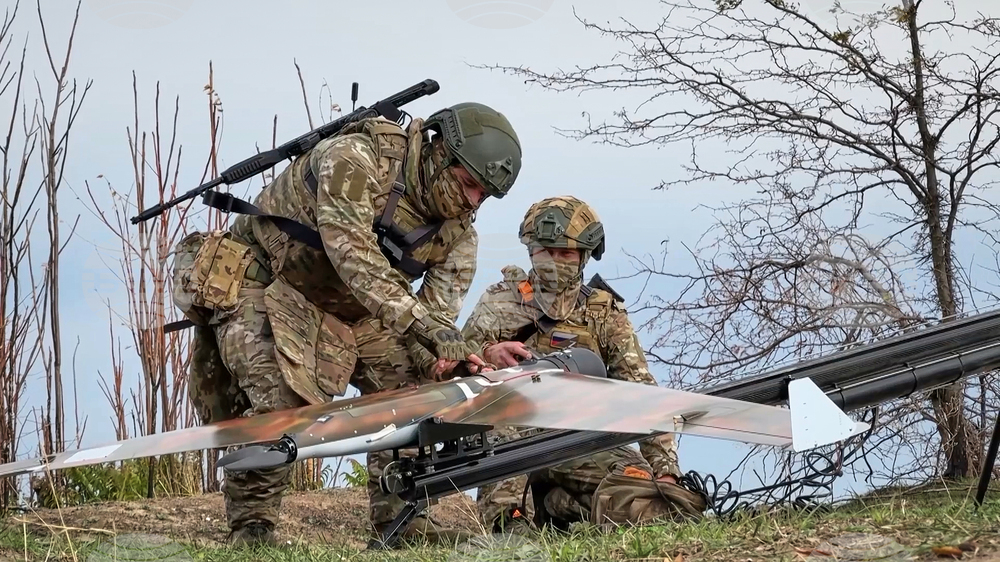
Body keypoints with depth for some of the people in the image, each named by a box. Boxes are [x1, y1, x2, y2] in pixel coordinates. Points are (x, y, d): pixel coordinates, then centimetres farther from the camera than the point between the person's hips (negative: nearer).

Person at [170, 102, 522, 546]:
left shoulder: (458, 235, -6)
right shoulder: (353, 160, -27)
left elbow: (438, 310, -11)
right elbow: (353, 253, -39)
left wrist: (450, 357, -35)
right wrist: (419, 321, -47)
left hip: (343, 310, 7)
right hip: (258, 282, -7)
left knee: (410, 380, -3)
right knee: (277, 403, -25)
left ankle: (400, 516, 4)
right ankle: (250, 526, -12)